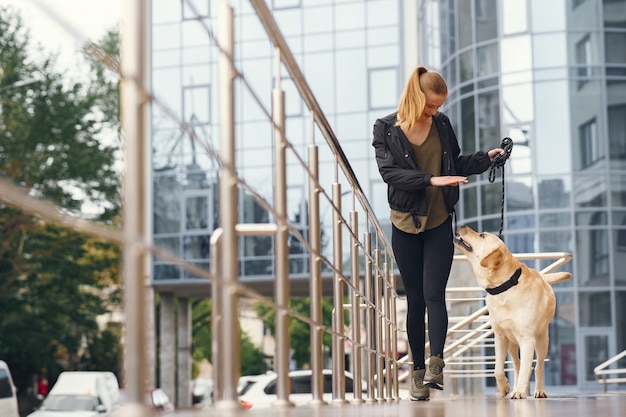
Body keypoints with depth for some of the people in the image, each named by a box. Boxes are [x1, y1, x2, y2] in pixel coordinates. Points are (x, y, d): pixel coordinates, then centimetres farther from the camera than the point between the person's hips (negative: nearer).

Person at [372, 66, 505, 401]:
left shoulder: (441, 124, 4)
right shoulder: (386, 128, -4)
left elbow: (455, 164, 17)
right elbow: (389, 172, -16)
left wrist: (487, 157, 4)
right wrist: (431, 179, -25)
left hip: (439, 225, 1)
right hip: (405, 226, -1)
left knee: (434, 295, -10)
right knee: (415, 300, 4)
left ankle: (436, 363, -19)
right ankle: (418, 371, 10)